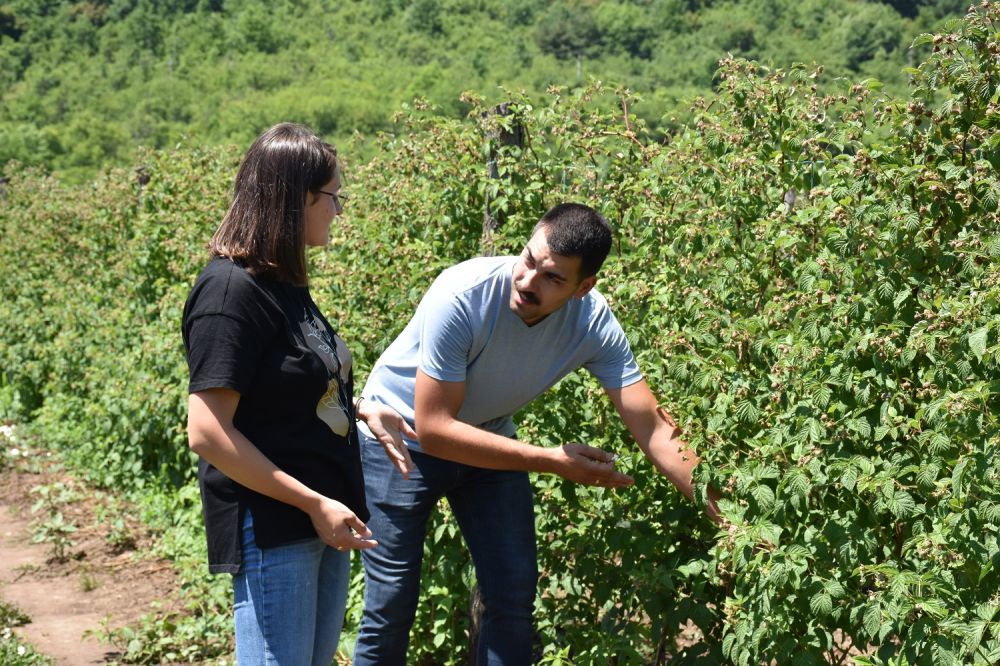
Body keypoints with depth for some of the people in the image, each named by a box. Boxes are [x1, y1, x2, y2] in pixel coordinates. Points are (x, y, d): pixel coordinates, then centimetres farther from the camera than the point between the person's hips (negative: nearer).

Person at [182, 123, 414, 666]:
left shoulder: (283, 284, 10)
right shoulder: (232, 290, -17)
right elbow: (207, 431, -22)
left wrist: (358, 410, 5)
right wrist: (313, 503, -19)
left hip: (324, 523, 9)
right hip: (272, 532, -9)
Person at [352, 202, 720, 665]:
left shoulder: (594, 322, -22)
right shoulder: (461, 297, -34)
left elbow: (653, 429, -19)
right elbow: (434, 430, -30)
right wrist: (555, 461, -31)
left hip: (487, 440, 4)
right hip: (404, 439, -4)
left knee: (514, 596, 2)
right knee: (391, 606, -5)